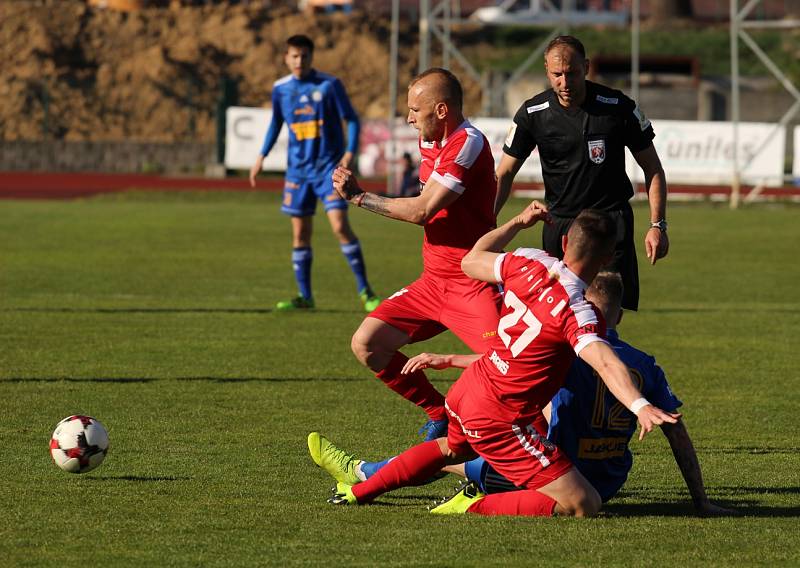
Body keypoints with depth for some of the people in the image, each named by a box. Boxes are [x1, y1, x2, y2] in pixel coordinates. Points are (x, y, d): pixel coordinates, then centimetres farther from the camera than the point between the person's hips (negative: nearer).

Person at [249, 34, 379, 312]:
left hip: (329, 166, -4)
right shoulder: (281, 89, 4)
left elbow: (351, 119, -3)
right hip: (298, 169, 4)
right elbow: (276, 122, 20)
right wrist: (262, 156, 14)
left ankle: (364, 291, -9)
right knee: (300, 233, 4)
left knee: (340, 224, -15)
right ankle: (305, 296, 13)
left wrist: (349, 153, -17)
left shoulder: (330, 85, -8)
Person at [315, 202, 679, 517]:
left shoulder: (527, 263, -3)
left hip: (464, 392, 8)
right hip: (498, 421, -8)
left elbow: (471, 262, 17)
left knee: (453, 448, 44)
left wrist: (519, 222, 27)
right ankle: (475, 509, -14)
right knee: (584, 505, -12)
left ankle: (359, 491, 50)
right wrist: (640, 406, -52)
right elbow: (606, 363, -40)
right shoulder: (578, 312, -23)